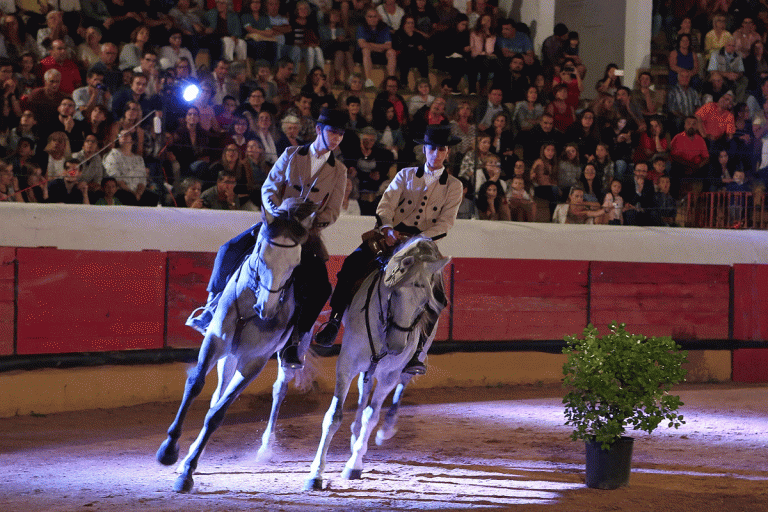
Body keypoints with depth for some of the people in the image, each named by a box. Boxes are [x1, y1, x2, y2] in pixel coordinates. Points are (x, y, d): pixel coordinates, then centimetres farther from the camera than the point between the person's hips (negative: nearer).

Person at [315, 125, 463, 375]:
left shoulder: (453, 186, 11)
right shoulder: (406, 175, 15)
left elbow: (445, 222, 1)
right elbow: (385, 206, 3)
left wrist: (420, 239, -16)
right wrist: (388, 229, -18)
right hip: (392, 235, 1)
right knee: (353, 263, -24)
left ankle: (415, 352, -18)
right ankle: (335, 321, -13)